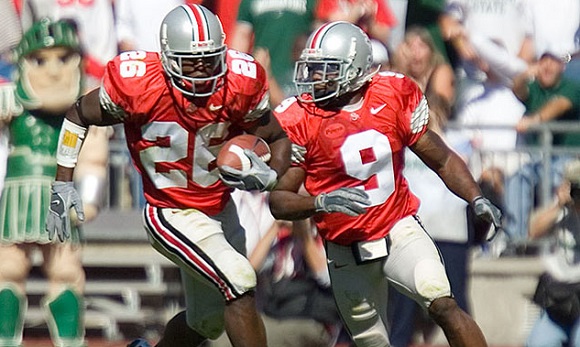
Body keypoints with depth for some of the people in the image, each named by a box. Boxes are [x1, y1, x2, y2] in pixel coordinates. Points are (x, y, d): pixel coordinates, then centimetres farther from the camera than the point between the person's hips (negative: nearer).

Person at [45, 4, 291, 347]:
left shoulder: (239, 85, -15)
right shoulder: (138, 86, -22)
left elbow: (279, 139, -1)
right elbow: (79, 116, -3)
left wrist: (270, 175, -23)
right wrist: (63, 183, -6)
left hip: (221, 211, 5)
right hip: (172, 215, -5)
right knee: (239, 283, -24)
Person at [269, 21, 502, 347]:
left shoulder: (393, 96, -7)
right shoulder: (300, 121, -11)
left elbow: (442, 160, 4)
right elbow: (279, 201, -11)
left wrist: (477, 199, -10)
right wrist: (322, 202, -30)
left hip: (400, 231, 0)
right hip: (347, 253, 0)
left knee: (444, 306, -21)